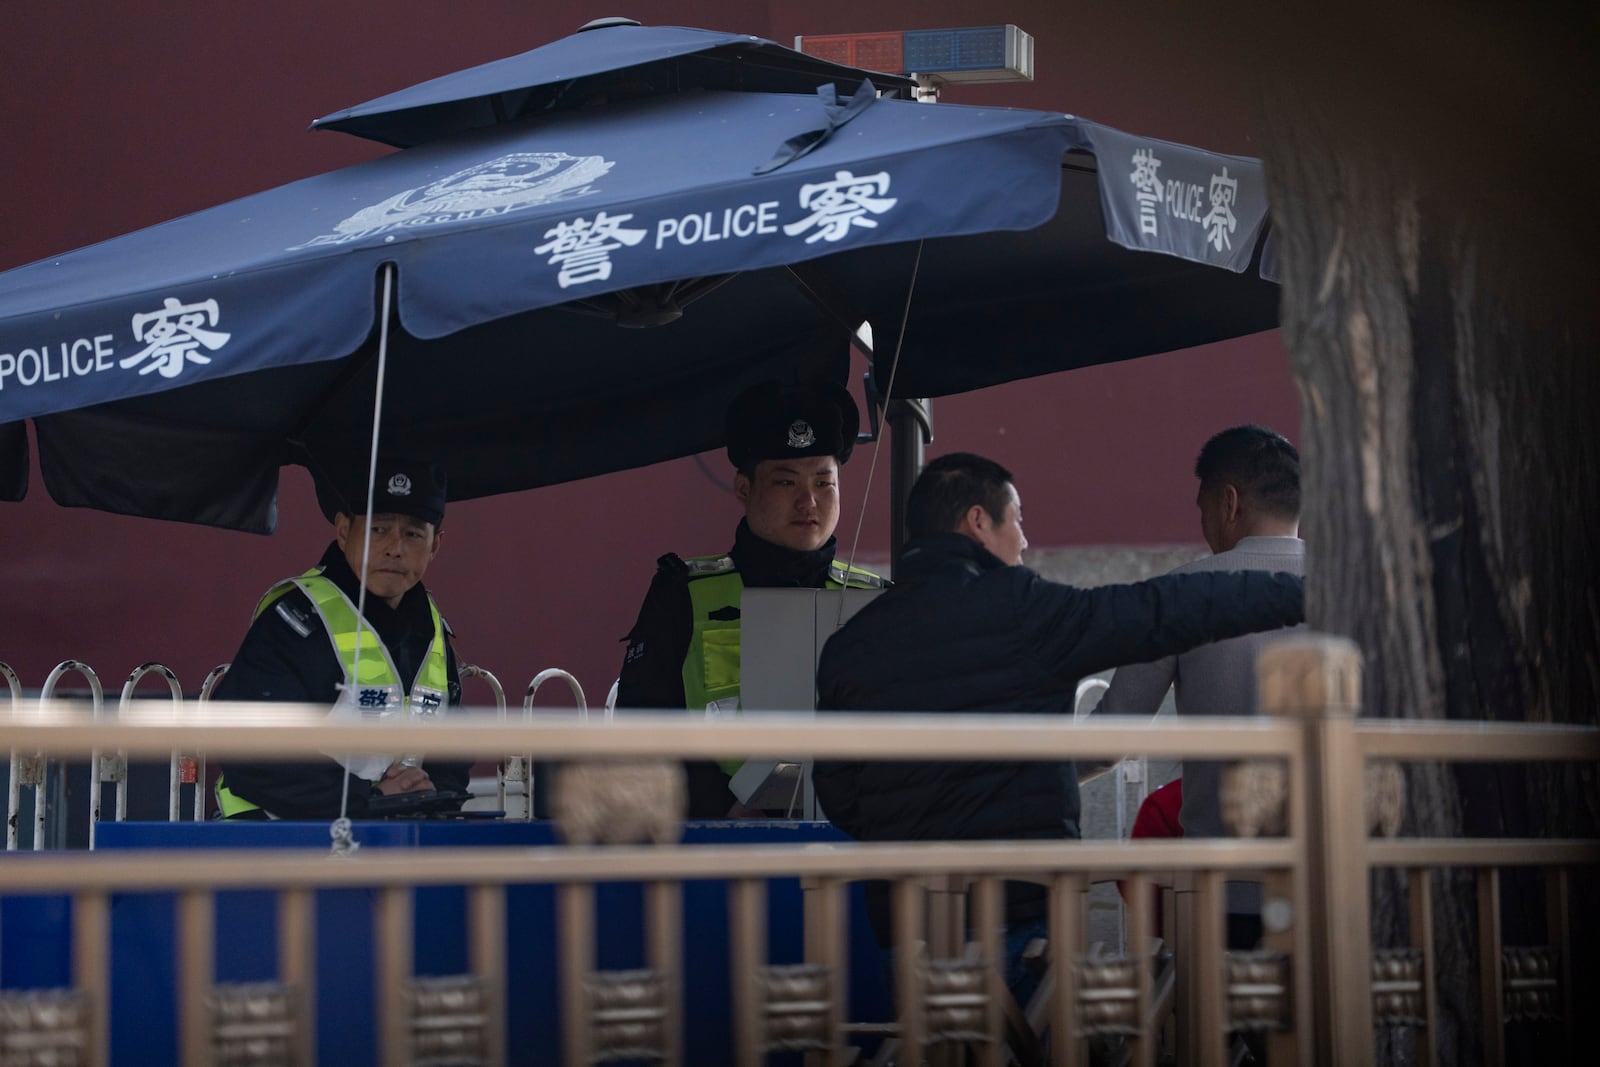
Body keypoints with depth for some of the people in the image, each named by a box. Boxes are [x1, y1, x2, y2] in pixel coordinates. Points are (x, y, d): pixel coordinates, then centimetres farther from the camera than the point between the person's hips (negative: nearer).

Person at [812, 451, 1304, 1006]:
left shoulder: (848, 646, 7)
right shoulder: (1018, 609, -7)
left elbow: (837, 796, 10)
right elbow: (1165, 610, -6)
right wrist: (1300, 592, 1)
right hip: (1023, 910, -5)